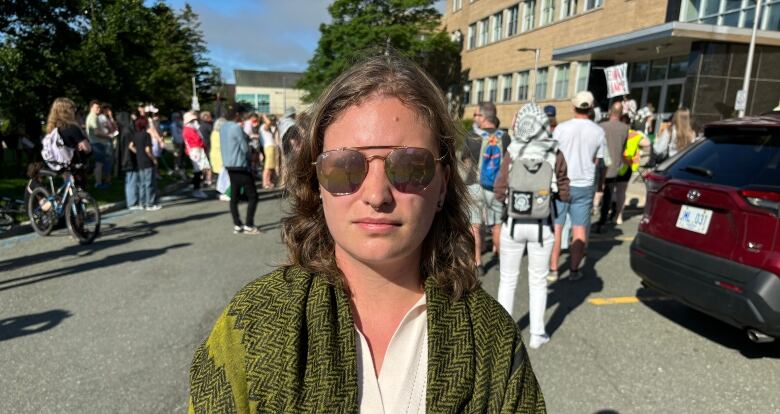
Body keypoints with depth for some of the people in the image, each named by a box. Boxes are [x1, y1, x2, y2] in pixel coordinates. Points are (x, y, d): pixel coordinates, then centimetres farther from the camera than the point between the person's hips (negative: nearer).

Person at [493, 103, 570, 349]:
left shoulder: (512, 154, -9)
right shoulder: (555, 155, -7)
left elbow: (500, 194, -7)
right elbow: (564, 194, -2)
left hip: (513, 224, 0)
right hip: (541, 226, 0)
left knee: (508, 280, 14)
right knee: (538, 281, 15)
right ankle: (537, 335, 23)